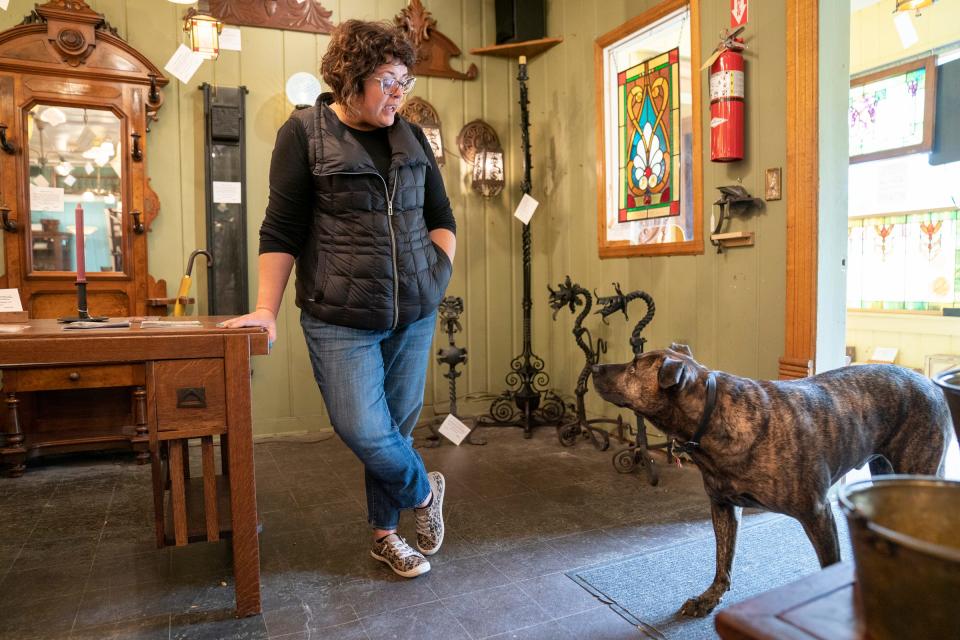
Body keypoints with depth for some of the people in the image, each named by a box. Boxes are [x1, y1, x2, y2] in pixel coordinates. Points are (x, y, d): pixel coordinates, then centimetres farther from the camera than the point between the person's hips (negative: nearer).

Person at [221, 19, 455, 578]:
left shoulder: (412, 138, 11)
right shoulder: (305, 133, -2)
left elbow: (441, 216, 17)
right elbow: (282, 229, -3)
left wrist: (440, 270, 2)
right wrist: (267, 310, -5)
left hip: (415, 314, 4)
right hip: (341, 320, -4)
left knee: (398, 425, 9)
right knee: (364, 431, -7)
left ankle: (386, 533, 30)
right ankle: (424, 490, 24)